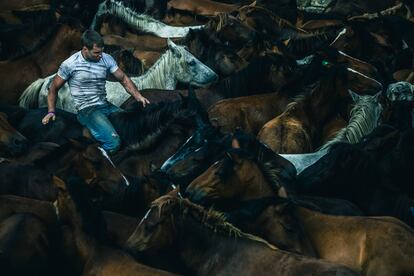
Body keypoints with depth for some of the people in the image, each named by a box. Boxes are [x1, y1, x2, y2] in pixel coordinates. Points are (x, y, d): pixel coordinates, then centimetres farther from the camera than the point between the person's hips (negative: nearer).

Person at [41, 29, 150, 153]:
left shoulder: (106, 59, 5)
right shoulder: (69, 65, -7)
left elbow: (123, 79, 9)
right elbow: (54, 88, 6)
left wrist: (138, 96, -7)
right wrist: (51, 111, -3)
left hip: (106, 106, 6)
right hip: (87, 110, -6)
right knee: (113, 143, -28)